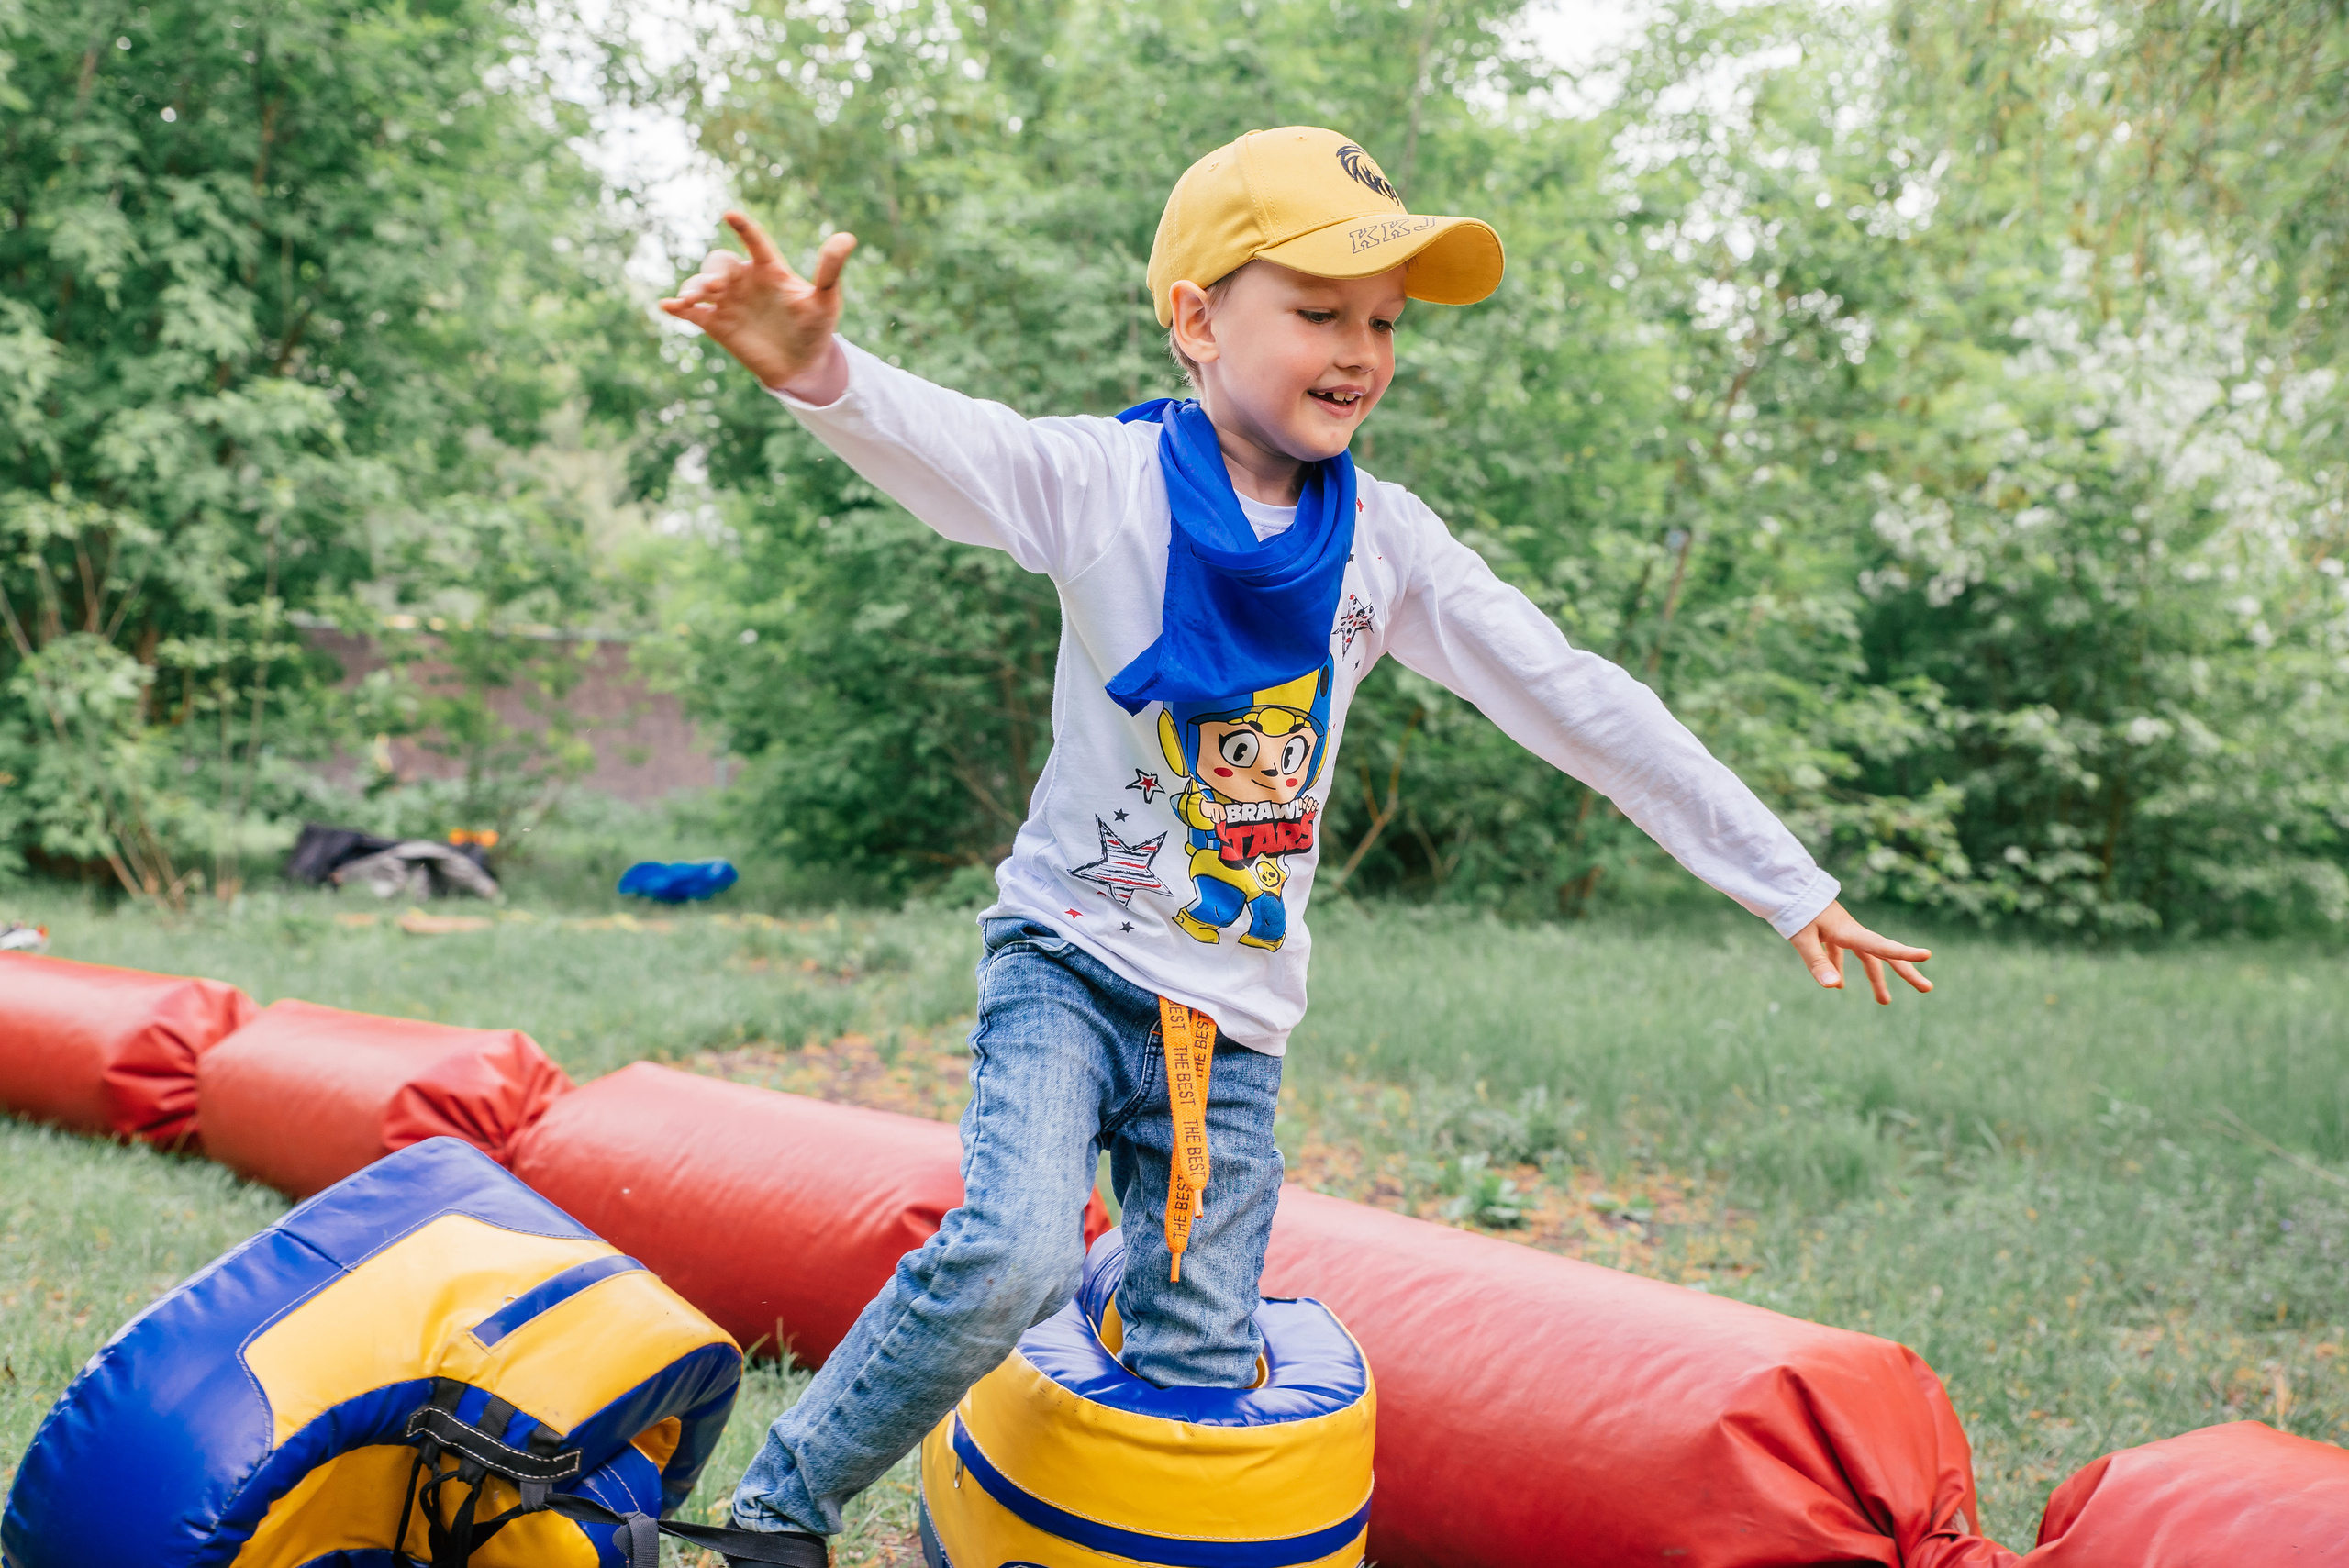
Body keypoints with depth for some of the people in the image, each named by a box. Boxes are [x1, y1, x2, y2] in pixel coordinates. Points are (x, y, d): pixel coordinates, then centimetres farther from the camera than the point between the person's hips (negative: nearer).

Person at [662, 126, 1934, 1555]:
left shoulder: (1386, 540, 0)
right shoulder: (1104, 480, -9)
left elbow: (1578, 706, 1)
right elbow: (944, 445, -29)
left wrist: (1790, 886, 2)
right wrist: (820, 368, -54)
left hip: (1239, 1018, 3)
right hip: (1072, 960, -3)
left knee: (1203, 1371, 3)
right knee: (1011, 1257, -25)